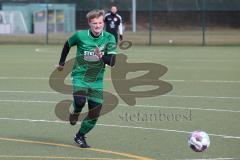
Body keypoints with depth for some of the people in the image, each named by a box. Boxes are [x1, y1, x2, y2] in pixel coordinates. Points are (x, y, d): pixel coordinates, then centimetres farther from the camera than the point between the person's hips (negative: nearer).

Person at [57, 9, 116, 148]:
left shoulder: (109, 38, -9)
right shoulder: (80, 36, -11)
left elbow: (112, 61, -15)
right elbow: (67, 44, 10)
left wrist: (101, 57, -34)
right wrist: (62, 62, 18)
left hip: (97, 80, 2)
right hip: (80, 76, -2)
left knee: (95, 114, 1)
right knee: (80, 101, -30)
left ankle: (80, 136, 25)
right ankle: (75, 113, 7)